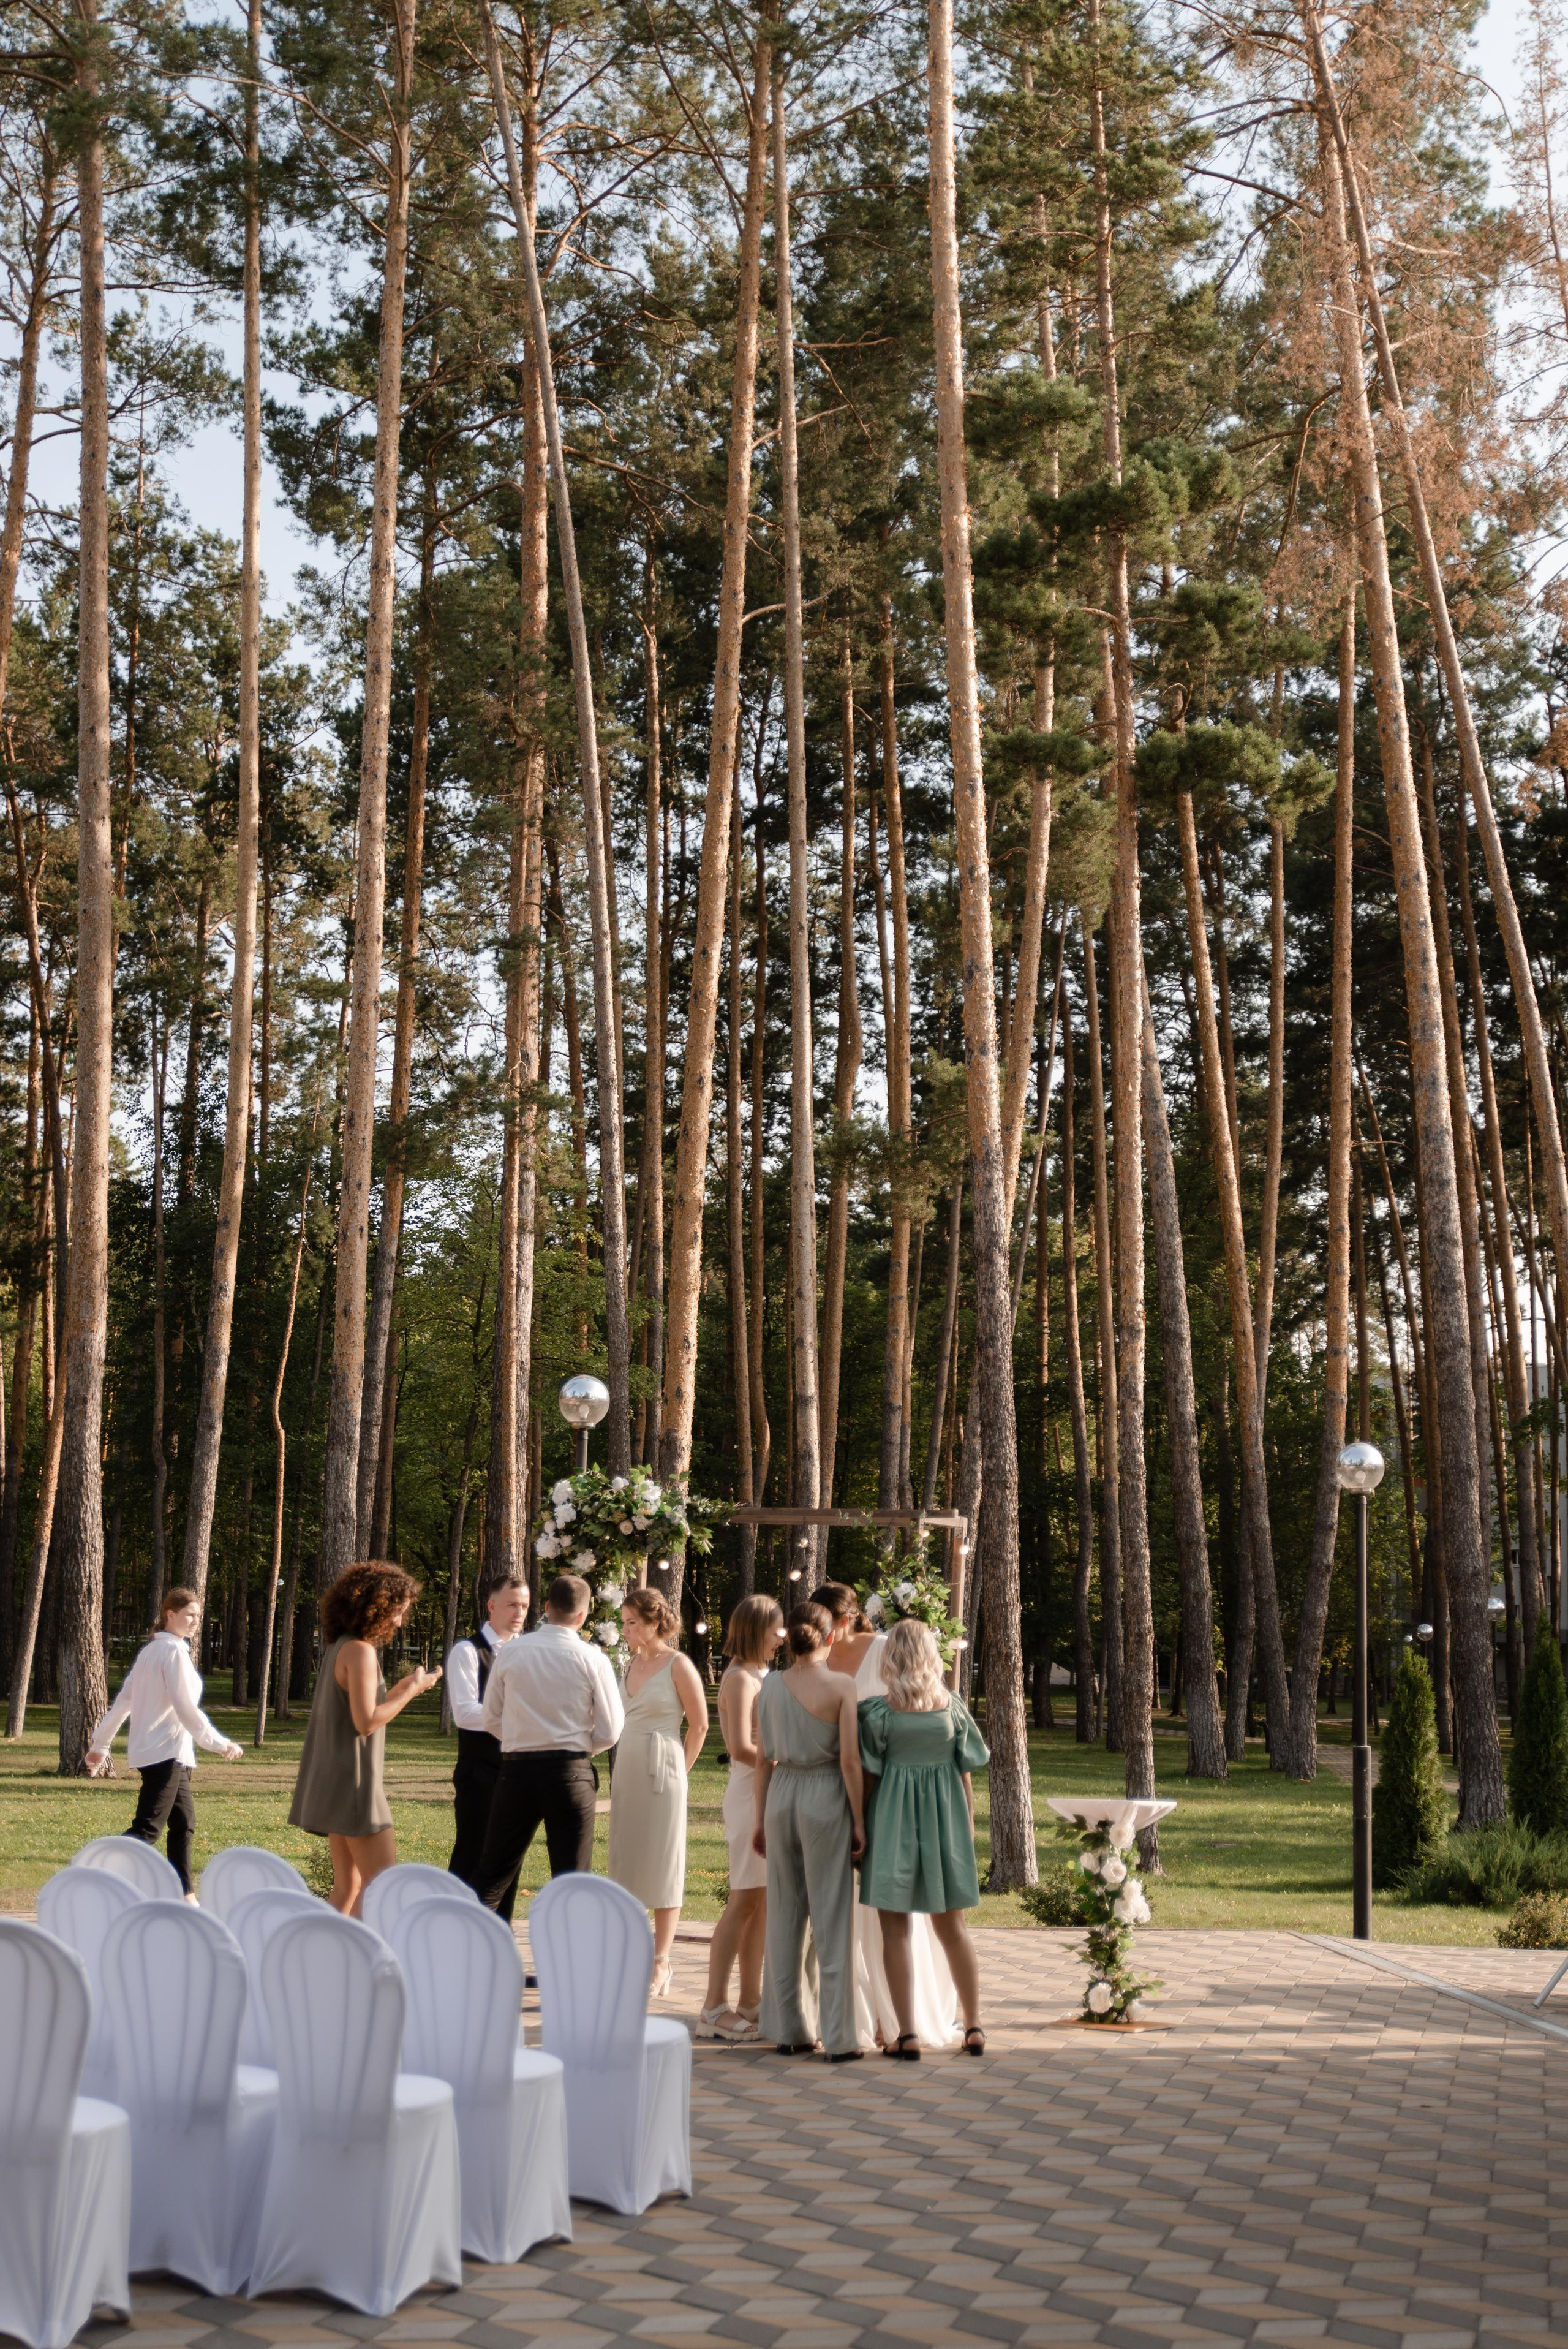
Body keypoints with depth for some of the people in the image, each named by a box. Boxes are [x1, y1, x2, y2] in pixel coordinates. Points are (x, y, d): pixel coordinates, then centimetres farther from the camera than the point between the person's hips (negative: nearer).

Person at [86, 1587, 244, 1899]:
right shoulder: (174, 1651, -12)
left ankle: (184, 1896, 17)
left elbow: (123, 1700, 17)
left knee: (184, 1824, 14)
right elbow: (186, 1708, -17)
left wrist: (101, 1744, 22)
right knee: (148, 1829, -12)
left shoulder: (152, 1650, 15)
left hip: (161, 1753, 10)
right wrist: (221, 1744, -14)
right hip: (165, 1752, -10)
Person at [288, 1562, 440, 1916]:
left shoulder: (338, 1648, 15)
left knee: (349, 1887, 11)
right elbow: (366, 1722, -20)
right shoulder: (361, 1650, -15)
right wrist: (410, 1691, -11)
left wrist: (400, 1689, 12)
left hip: (335, 1786, 10)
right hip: (354, 1782, -10)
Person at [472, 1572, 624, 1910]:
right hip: (571, 1773, -2)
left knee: (493, 1874, 12)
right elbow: (609, 1732, -4)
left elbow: (492, 1720, 6)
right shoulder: (592, 1659, -6)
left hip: (517, 1769, 2)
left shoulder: (511, 1651, 0)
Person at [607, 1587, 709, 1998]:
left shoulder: (678, 1666, -10)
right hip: (627, 1770, 7)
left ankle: (660, 1965, 5)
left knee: (662, 1867, -1)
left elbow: (699, 1725, -5)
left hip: (661, 1773, -7)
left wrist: (679, 1769, 2)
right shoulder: (631, 1664, 9)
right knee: (626, 1863, 9)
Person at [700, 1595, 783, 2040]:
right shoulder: (740, 1678, -12)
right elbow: (742, 1747, -20)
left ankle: (750, 2003, 16)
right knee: (745, 1900, -6)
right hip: (752, 1796, -9)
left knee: (762, 1902, 10)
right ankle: (714, 2009, -2)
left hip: (770, 1796, 9)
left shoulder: (760, 1676, 16)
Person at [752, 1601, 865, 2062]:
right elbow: (850, 1758, -12)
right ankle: (838, 2037, 5)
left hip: (781, 1797, 4)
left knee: (784, 1915, 13)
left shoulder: (771, 1686, 2)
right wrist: (859, 1820, -5)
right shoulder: (841, 1686, -9)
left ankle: (787, 2029, 19)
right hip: (826, 1799, -4)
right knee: (831, 1918, 2)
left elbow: (764, 1758, 6)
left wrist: (760, 1819, 13)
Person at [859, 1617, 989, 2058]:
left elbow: (868, 1775, -7)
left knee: (895, 1930, 4)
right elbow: (965, 1772, 2)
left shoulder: (878, 1711, -9)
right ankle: (974, 2026, 18)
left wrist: (860, 1826, 4)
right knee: (951, 1926, 15)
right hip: (945, 1818, 3)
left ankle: (907, 2034, 1)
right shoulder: (954, 1707, -2)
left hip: (892, 1821, -3)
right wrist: (968, 1823, 13)